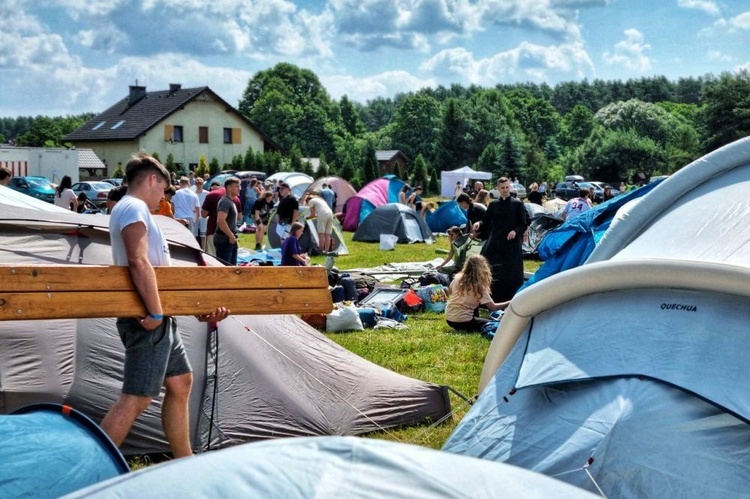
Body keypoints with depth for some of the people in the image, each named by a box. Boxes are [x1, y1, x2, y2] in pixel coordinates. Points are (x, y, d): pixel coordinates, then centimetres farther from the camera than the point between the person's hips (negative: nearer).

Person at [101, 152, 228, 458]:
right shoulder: (134, 208, -11)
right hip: (148, 322, -11)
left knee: (180, 382, 18)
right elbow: (139, 263, -26)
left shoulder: (135, 210, 21)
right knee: (137, 398, -12)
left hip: (159, 321, 11)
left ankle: (184, 462, 27)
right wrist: (156, 313, -26)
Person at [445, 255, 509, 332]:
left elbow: (450, 291, 20)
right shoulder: (479, 286, -15)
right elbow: (493, 307, -16)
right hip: (462, 322, -6)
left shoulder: (458, 277, 0)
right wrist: (510, 303, -8)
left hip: (448, 318, 6)